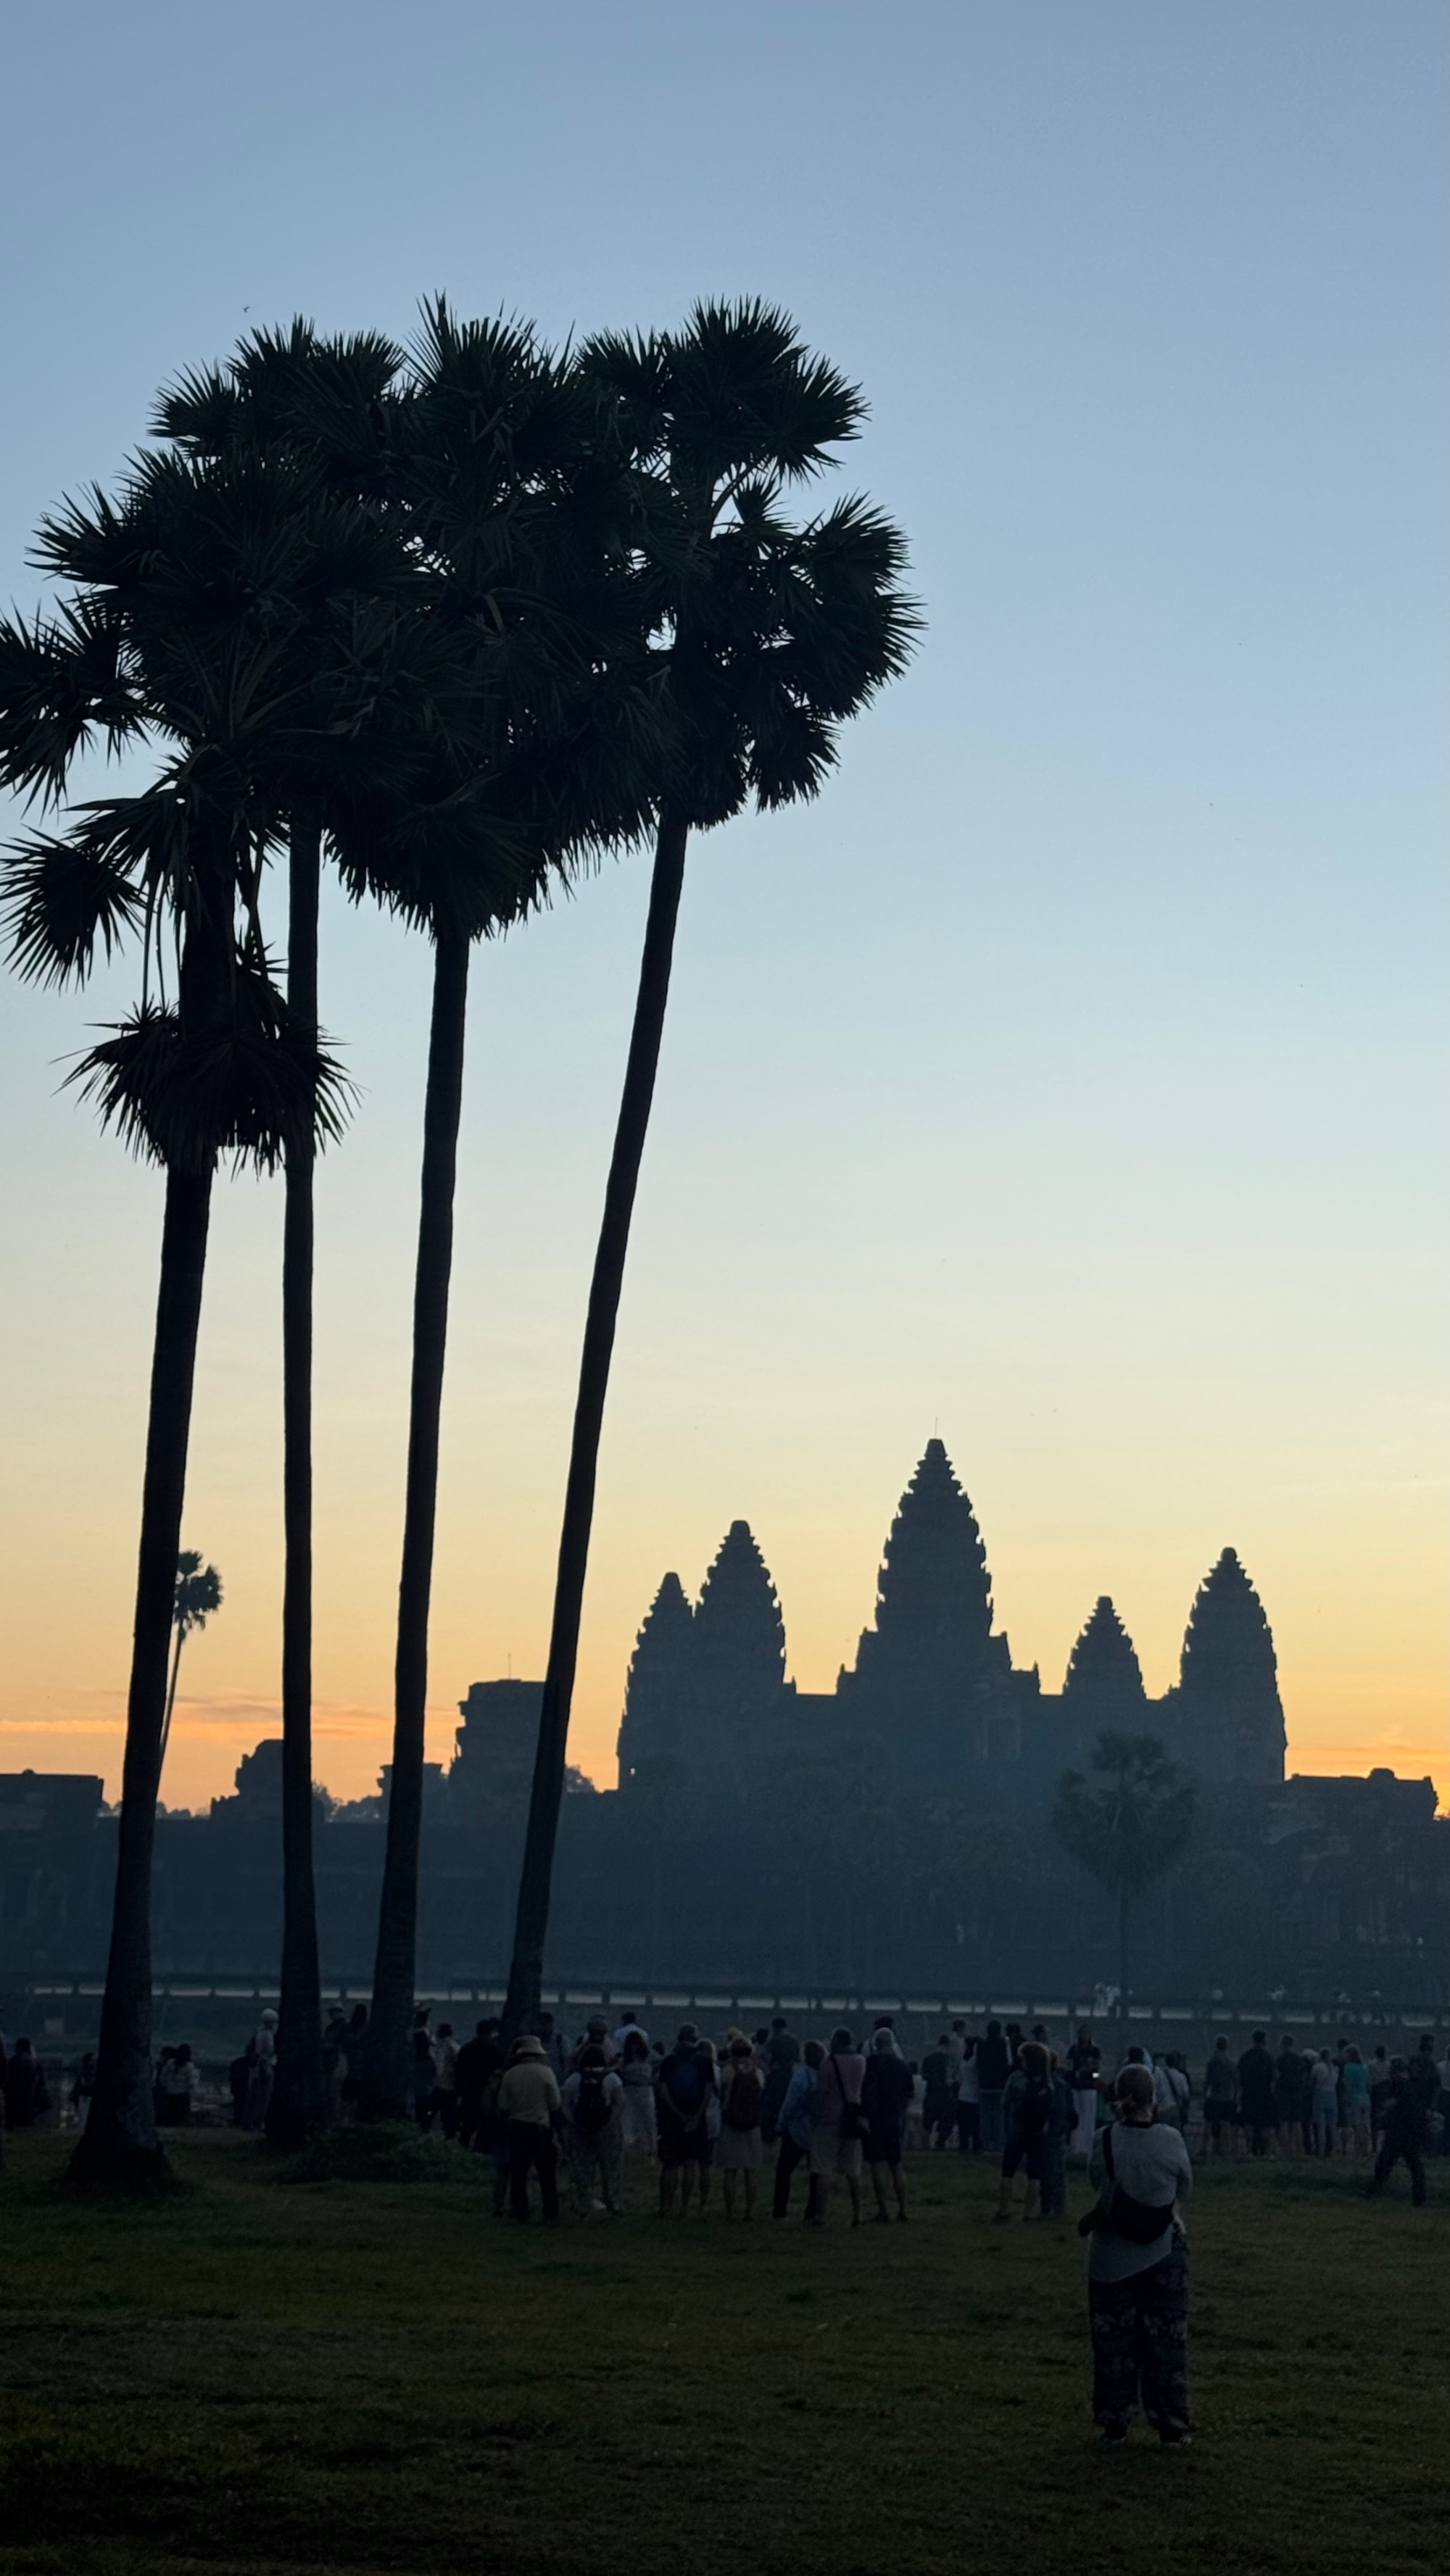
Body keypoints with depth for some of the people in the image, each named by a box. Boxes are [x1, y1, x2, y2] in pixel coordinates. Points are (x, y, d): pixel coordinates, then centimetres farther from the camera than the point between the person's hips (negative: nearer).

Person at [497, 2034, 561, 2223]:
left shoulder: (510, 2074, -2)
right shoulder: (546, 2072, -8)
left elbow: (503, 2106, 1)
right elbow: (555, 2103, -8)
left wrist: (507, 2122, 17)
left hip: (517, 2126, 2)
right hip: (541, 2127, -2)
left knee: (518, 2174, 7)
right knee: (547, 2174, 7)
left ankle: (520, 2216, 6)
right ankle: (549, 2216, 7)